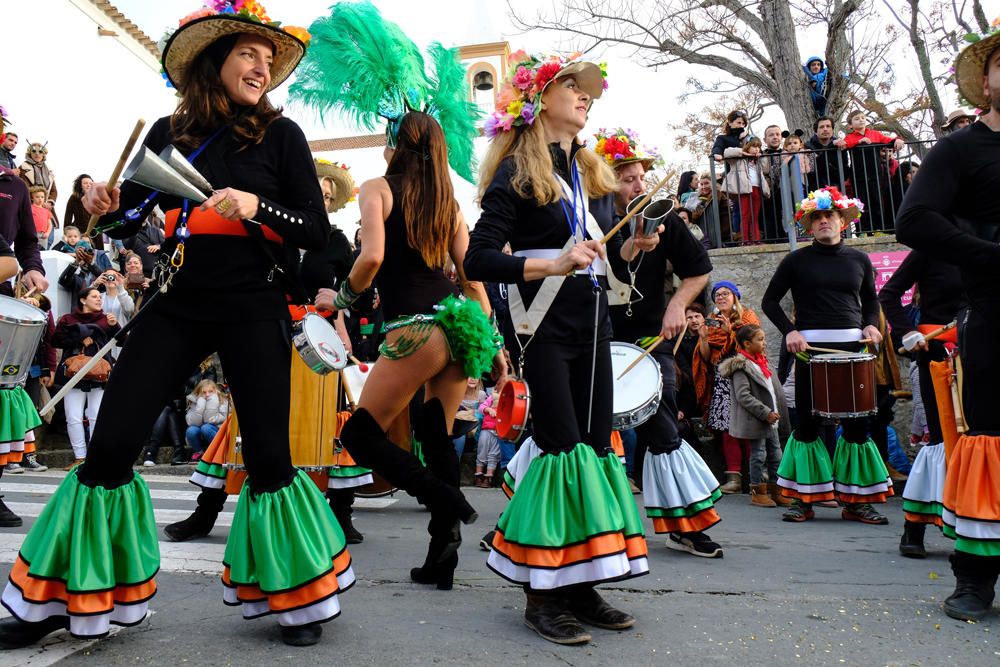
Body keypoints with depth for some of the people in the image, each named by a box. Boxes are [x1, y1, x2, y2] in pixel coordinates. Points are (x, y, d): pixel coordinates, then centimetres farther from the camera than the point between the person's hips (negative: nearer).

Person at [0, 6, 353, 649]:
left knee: (268, 456, -3)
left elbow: (316, 230, -3)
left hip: (253, 309, -3)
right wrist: (108, 204, -3)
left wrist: (257, 206, -17)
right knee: (110, 446, 1)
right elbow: (130, 217, 18)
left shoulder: (280, 134, 2)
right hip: (176, 305, 3)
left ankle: (299, 598, 18)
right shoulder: (169, 133, 9)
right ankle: (63, 601, 21)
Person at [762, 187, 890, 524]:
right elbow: (770, 301, 5)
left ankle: (855, 501, 12)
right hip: (811, 346, -3)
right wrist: (789, 331, -9)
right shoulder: (797, 260, 3)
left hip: (851, 345, 3)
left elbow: (871, 300, 22)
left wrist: (871, 325, 2)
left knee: (857, 421, 2)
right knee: (807, 421, 1)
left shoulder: (859, 259, 12)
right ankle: (804, 499, 11)